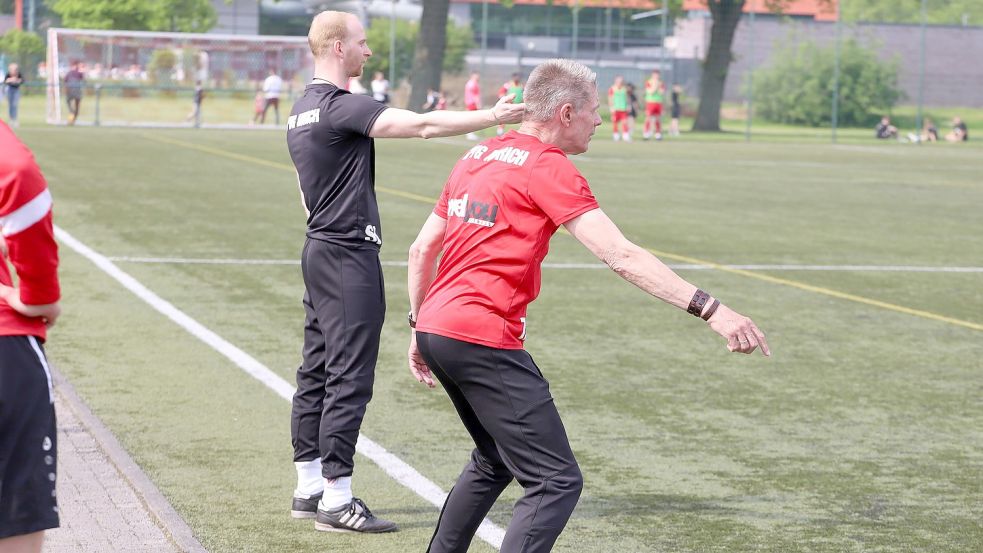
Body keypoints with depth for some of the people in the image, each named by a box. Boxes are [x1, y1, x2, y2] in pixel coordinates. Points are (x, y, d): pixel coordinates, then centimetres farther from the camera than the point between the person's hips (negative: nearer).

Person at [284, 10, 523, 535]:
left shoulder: (301, 111, 14)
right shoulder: (341, 106, -16)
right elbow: (421, 125, -24)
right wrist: (492, 117, -22)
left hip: (318, 250, 10)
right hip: (349, 255, -10)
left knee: (317, 371, 13)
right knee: (349, 378, -7)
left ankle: (308, 488, 18)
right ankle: (336, 499, -4)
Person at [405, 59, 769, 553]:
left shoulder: (478, 156, 17)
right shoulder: (549, 168, -8)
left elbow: (421, 250, 20)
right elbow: (621, 256, -18)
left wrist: (419, 326, 29)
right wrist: (709, 310, -21)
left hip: (435, 328, 9)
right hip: (483, 340, -9)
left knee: (495, 462, 27)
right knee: (556, 482, -9)